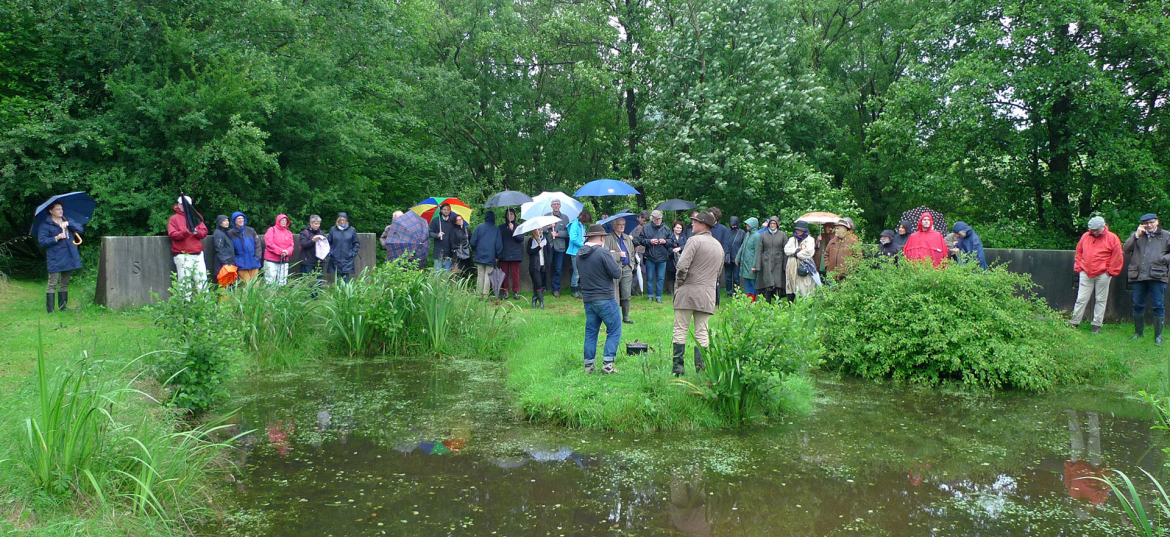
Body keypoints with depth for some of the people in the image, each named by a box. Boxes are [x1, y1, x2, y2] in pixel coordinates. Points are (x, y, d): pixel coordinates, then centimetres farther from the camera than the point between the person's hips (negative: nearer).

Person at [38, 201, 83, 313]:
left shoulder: (67, 221, 16)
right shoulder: (45, 225, -2)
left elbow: (79, 229, 2)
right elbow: (42, 242, -8)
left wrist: (68, 224, -11)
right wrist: (56, 238, -18)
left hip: (69, 258, 6)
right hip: (55, 260, -6)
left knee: (65, 284, 14)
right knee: (52, 284, -7)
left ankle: (63, 306, 23)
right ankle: (50, 310, -5)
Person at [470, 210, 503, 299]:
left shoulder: (479, 227, -1)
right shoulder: (496, 229, -1)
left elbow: (473, 242, 0)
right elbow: (499, 245, 1)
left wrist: (475, 250, 17)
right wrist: (497, 256, 10)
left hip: (480, 256, 1)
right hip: (490, 257, -1)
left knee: (480, 275, 6)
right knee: (487, 276, 0)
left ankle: (479, 295, 5)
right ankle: (485, 295, -3)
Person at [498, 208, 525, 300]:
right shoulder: (501, 227, 10)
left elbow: (521, 238, -2)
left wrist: (512, 230, -13)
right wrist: (497, 254, 0)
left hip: (515, 254, -1)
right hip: (504, 254, 1)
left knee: (515, 273, -4)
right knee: (504, 273, 0)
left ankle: (516, 291, 3)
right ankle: (505, 291, 7)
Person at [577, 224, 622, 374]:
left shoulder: (579, 254, 7)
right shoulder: (602, 252, -16)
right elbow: (617, 273, -15)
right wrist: (618, 268, 5)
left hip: (587, 299, 7)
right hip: (605, 299, -7)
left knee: (590, 332, 15)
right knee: (614, 331, 3)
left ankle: (588, 365, 18)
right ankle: (607, 364, -2)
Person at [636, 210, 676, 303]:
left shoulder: (665, 229, 6)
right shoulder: (646, 228, 2)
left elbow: (672, 241, 10)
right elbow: (640, 240, 1)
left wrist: (665, 241, -9)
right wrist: (649, 241, -13)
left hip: (662, 257, 1)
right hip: (650, 257, -1)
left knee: (661, 278, 4)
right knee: (650, 278, 6)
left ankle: (658, 296, 13)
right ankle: (650, 295, 18)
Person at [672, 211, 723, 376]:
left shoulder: (695, 240, -8)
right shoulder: (719, 246, 16)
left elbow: (682, 265, -15)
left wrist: (679, 283, -2)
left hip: (688, 291, -6)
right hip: (708, 294, 6)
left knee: (680, 330, -1)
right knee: (702, 332, 7)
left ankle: (678, 367, -2)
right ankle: (701, 367, 3)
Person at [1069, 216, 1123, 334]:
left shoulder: (1112, 238, -2)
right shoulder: (1085, 237, 8)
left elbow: (1117, 257, -1)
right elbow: (1078, 253, 16)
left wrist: (1111, 271, -3)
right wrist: (1078, 267, 7)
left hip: (1102, 275, -2)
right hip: (1086, 273, 2)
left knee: (1100, 300, 5)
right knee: (1081, 299, 2)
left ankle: (1097, 325, 10)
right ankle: (1073, 323, 5)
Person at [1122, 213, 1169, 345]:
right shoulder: (1137, 235, 13)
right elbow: (1125, 249, 1)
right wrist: (1136, 236, -7)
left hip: (1157, 276, -3)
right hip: (1138, 276, 3)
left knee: (1158, 306, -1)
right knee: (1138, 305, 9)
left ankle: (1158, 335, 7)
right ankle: (1138, 332, 22)